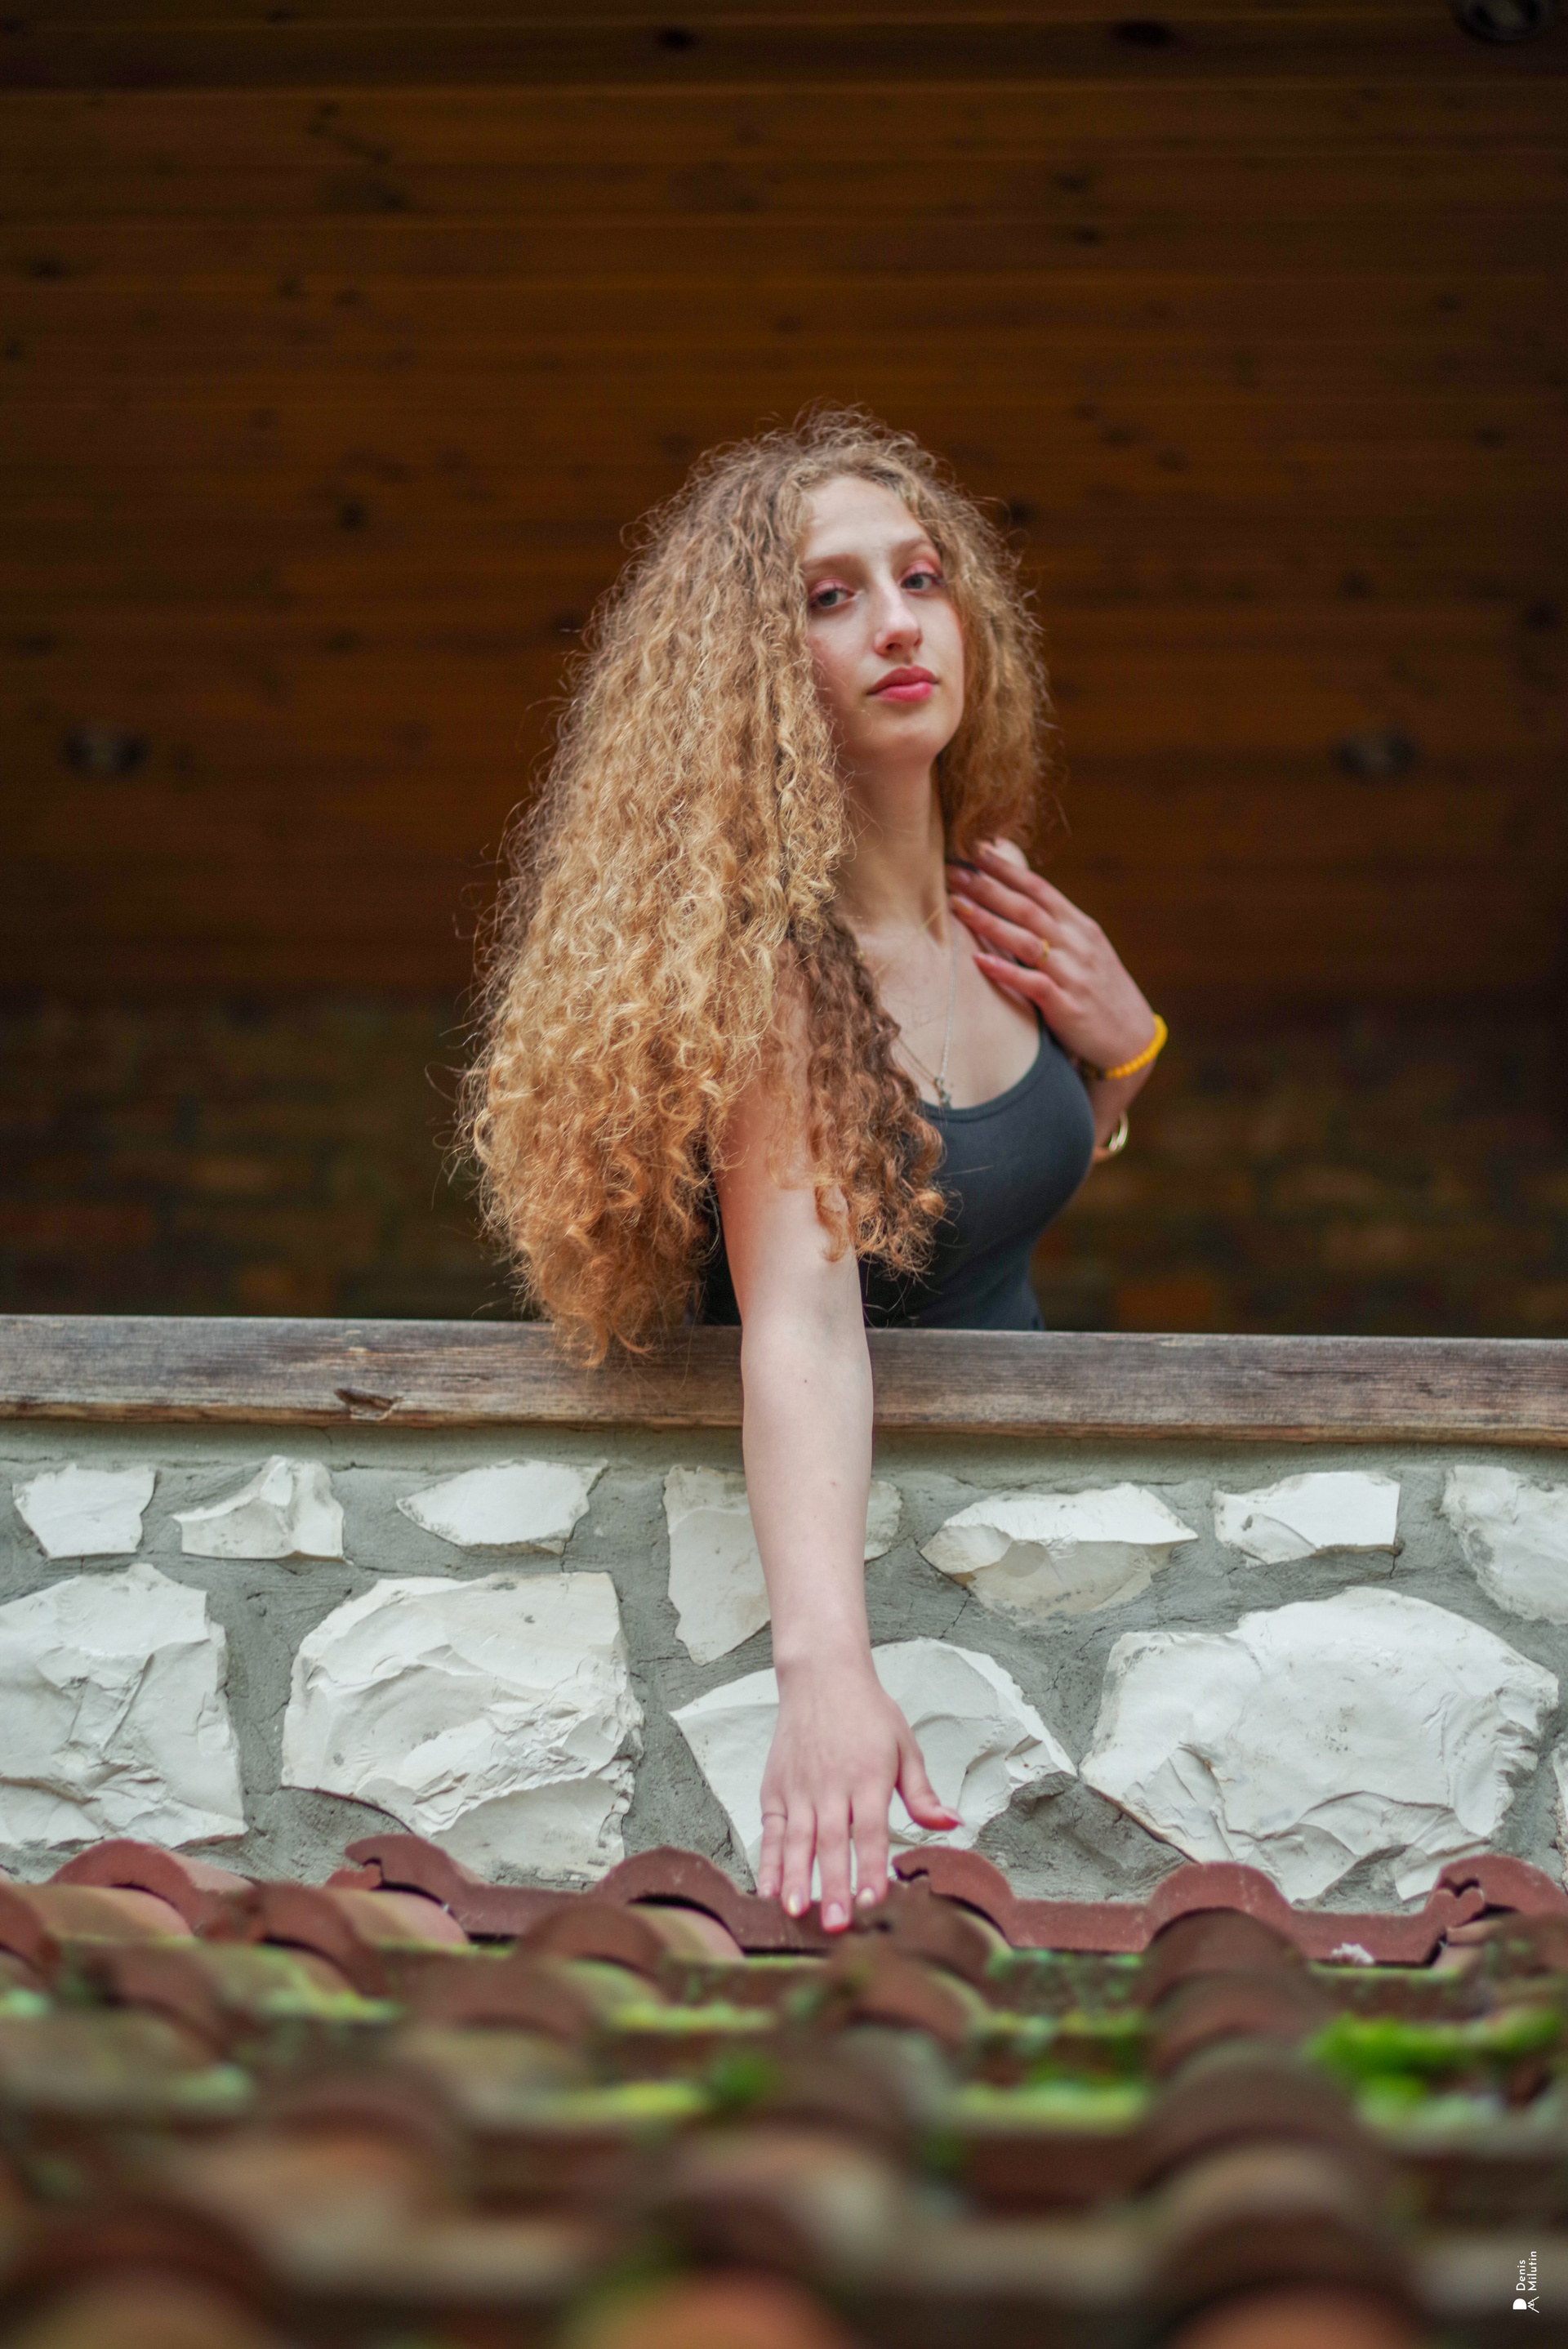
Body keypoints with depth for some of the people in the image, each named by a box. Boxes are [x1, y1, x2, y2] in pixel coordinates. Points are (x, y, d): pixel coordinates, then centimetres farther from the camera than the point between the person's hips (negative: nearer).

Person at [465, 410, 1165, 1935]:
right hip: (834, 1505, -6)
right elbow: (801, 1316, -37)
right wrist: (824, 1667, -51)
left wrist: (1122, 1047, -5)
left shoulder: (989, 886, -2)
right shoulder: (767, 951, -24)